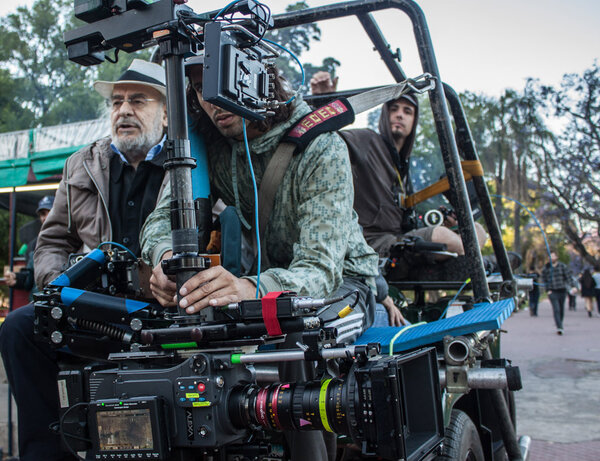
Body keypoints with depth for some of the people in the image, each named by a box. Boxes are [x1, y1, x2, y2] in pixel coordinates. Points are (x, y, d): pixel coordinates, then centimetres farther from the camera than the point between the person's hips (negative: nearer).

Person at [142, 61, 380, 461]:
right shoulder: (210, 146, -5)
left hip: (340, 282, -4)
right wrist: (166, 256, -34)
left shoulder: (322, 148, -21)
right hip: (266, 277, 5)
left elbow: (321, 270, -31)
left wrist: (250, 289, -52)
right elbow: (163, 216, -8)